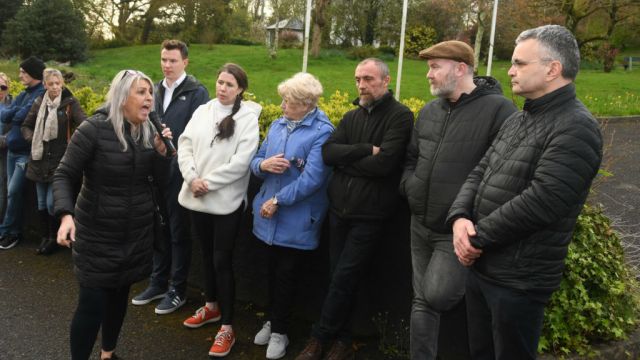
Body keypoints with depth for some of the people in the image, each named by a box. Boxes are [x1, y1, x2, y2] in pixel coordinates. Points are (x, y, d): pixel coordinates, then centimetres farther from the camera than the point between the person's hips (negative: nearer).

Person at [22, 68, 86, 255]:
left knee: (52, 203, -4)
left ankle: (54, 238, 15)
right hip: (40, 160, 5)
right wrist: (33, 140, -1)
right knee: (41, 203, 13)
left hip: (59, 160, -5)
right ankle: (45, 236, 28)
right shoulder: (39, 103, 6)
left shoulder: (70, 103, -7)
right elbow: (26, 126, 16)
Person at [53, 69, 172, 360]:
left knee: (120, 294, 15)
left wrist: (161, 151, -9)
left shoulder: (149, 131, 2)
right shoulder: (94, 129, -15)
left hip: (137, 232, 5)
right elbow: (64, 175, -13)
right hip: (97, 233, -5)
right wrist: (66, 214, -28)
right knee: (92, 303, -4)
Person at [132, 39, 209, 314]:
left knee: (178, 232, 5)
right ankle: (158, 283, 30)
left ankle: (177, 290, 19)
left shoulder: (197, 92, -9)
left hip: (180, 173, -6)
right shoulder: (157, 90, 12)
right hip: (157, 170, 6)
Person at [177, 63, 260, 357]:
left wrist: (209, 182, -15)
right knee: (206, 255, 18)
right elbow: (185, 145, 4)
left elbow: (241, 162, -15)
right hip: (197, 198, 5)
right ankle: (211, 307, 39)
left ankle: (227, 328, 12)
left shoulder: (248, 116, -8)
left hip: (226, 201, -5)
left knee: (222, 261, 0)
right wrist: (192, 178, -12)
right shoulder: (202, 111, 7)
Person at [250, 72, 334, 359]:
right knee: (273, 272, 18)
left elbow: (312, 179, -23)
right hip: (269, 217, 6)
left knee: (286, 276, 9)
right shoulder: (278, 125, 6)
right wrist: (263, 165, -14)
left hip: (296, 222, -6)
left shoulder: (322, 132, -16)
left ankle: (279, 331, 28)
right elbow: (255, 160, 10)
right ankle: (273, 321, 38)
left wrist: (277, 201, -19)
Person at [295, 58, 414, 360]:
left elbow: (383, 164, -20)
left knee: (343, 279, -2)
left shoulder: (400, 116, -8)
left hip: (370, 214, -6)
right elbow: (327, 152, -2)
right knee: (341, 278, 12)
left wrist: (345, 161, -8)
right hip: (339, 209, 6)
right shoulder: (351, 116, 12)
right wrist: (365, 150, -15)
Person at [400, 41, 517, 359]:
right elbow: (411, 157, 20)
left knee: (437, 296, -12)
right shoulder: (429, 111, 9)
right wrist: (408, 185, 3)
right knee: (421, 301, 13)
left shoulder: (498, 109, -15)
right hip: (420, 225, 7)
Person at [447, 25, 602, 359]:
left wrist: (477, 238, -17)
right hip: (480, 266, 8)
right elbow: (479, 173, 8)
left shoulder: (575, 128, -17)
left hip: (519, 279, -8)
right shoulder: (516, 120, 11)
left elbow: (540, 202, -25)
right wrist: (460, 217, -12)